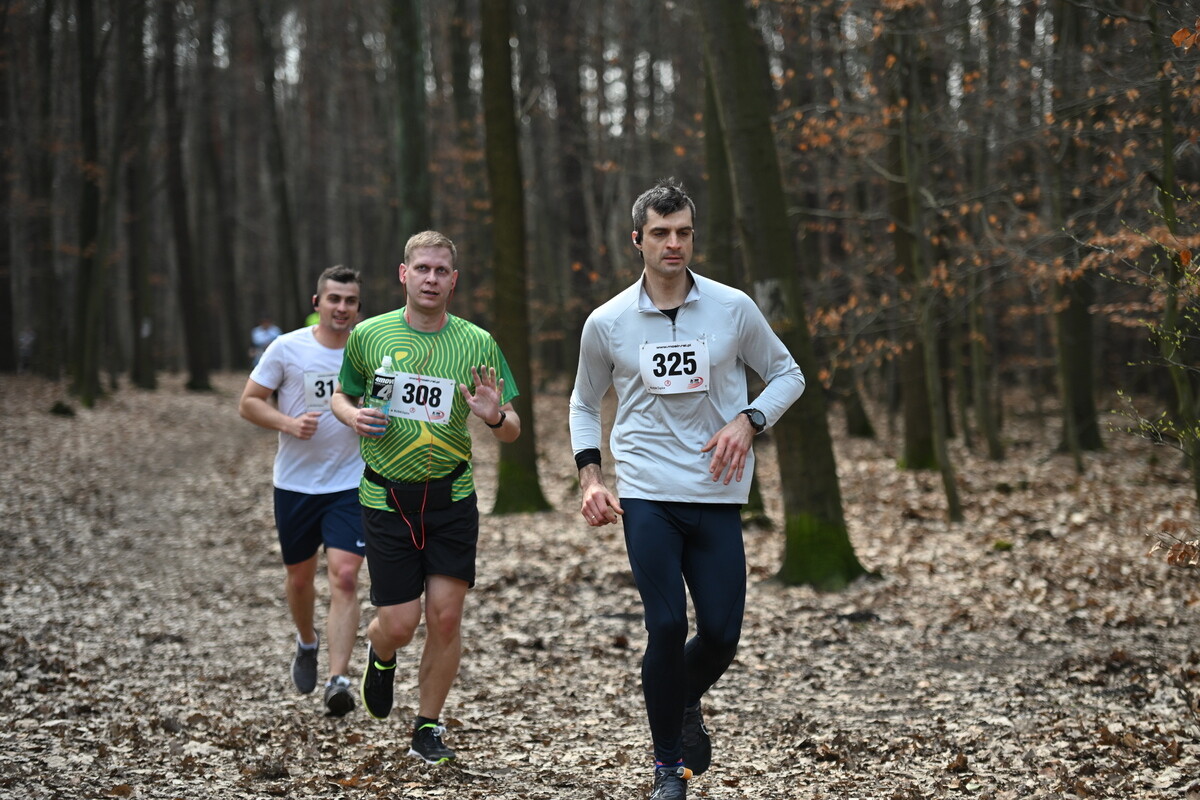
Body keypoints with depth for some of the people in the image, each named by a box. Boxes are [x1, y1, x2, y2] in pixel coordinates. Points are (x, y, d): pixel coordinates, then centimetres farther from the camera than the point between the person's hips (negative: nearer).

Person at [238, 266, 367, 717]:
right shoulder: (287, 348, -6)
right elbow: (248, 403, -2)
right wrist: (289, 424, -18)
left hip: (351, 483, 0)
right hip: (295, 483, 1)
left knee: (344, 577, -15)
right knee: (300, 575, 14)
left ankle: (338, 679, -17)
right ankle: (307, 642, 45)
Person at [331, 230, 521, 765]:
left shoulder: (478, 344, -1)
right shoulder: (368, 335, -1)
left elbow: (512, 432, 3)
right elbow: (342, 395, 15)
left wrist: (494, 416, -21)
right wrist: (353, 416, -8)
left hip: (452, 495, 1)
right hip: (386, 496, -1)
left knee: (445, 616, -4)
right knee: (400, 624, -3)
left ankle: (428, 727, 16)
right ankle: (379, 655, 35)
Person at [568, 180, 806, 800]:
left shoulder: (733, 308, 0)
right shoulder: (607, 323, 1)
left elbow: (788, 374, 12)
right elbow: (585, 403, 16)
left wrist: (747, 421, -7)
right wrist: (590, 477, 2)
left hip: (717, 494, 1)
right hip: (646, 497, -1)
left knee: (721, 633, -2)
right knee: (667, 626, -12)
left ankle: (685, 702, 33)